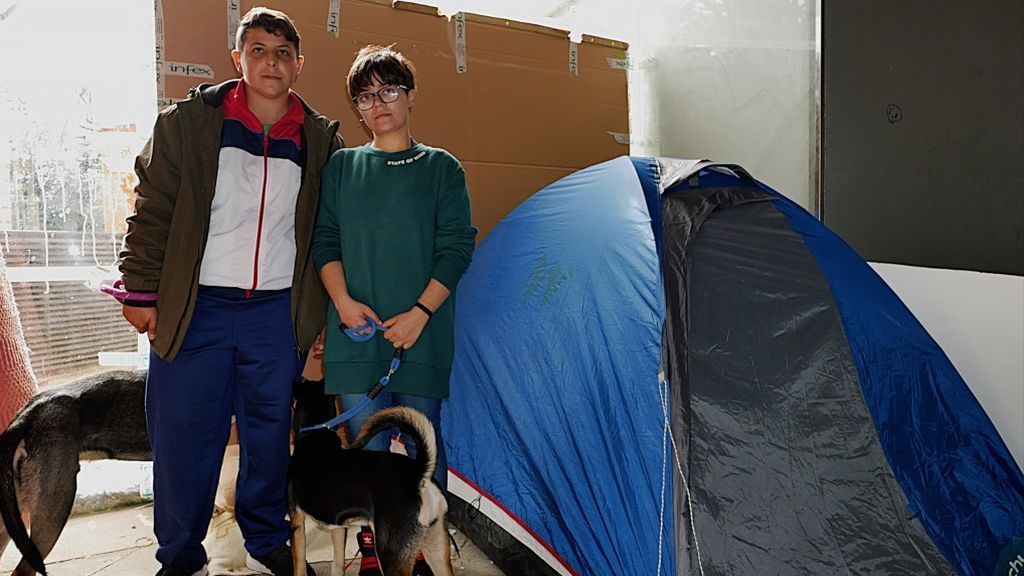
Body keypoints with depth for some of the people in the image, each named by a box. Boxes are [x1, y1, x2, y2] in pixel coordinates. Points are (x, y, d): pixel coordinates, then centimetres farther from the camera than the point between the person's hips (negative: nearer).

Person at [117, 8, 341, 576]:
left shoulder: (320, 141, 5)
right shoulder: (187, 122, 0)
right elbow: (152, 211, 1)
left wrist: (319, 310, 8)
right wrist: (141, 291, -2)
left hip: (278, 312, 2)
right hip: (195, 308, -1)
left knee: (270, 434, 11)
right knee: (183, 437, 4)